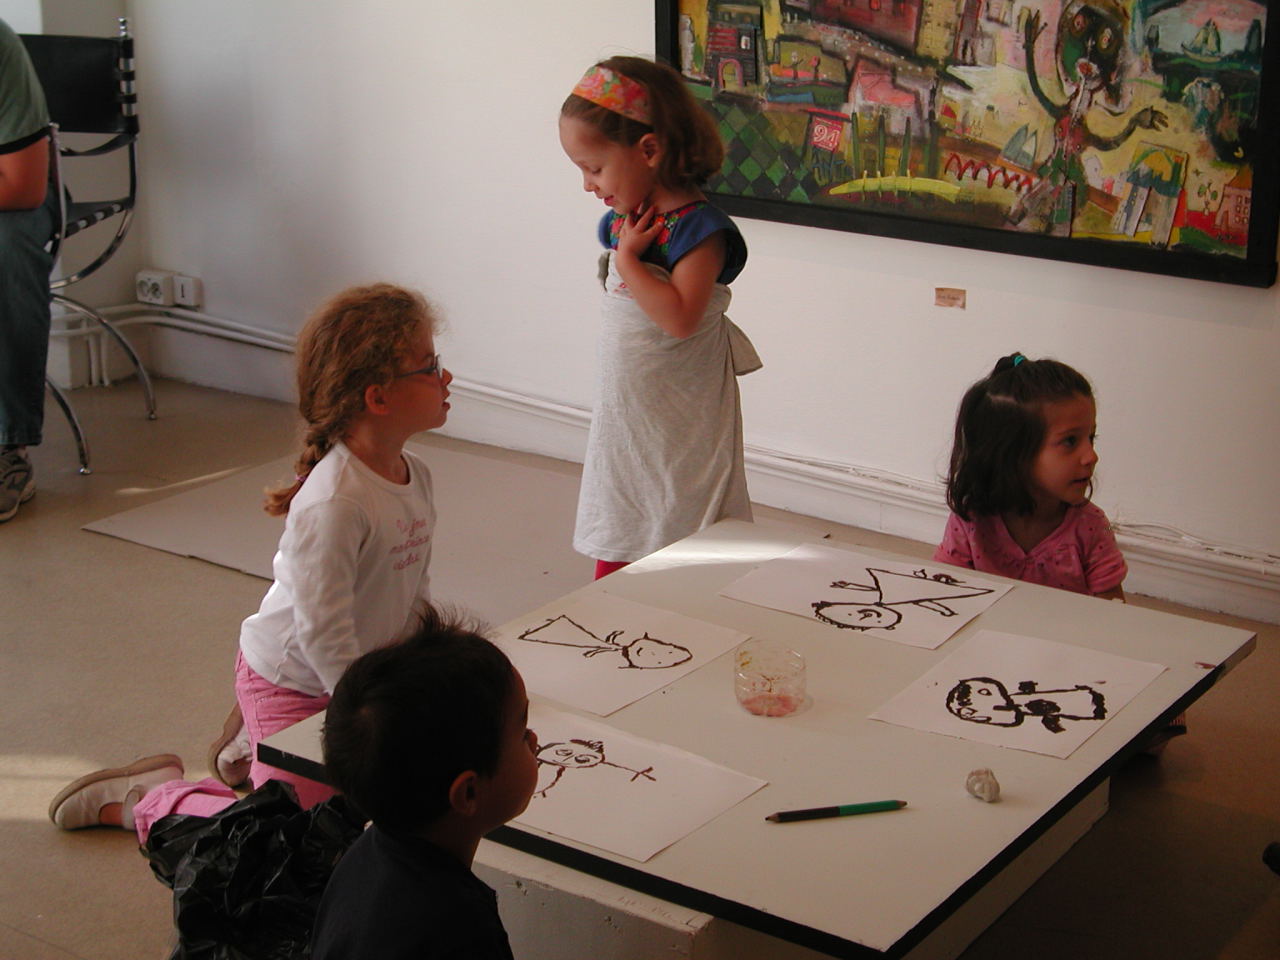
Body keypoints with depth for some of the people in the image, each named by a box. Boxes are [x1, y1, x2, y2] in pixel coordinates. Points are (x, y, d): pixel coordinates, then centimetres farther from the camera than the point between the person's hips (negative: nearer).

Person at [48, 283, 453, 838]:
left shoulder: (415, 478, -4)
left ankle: (256, 751, 31)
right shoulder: (334, 503, -33)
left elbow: (416, 595, 8)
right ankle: (145, 798, 15)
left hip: (357, 672, 8)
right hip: (289, 682, -8)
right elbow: (322, 632, -29)